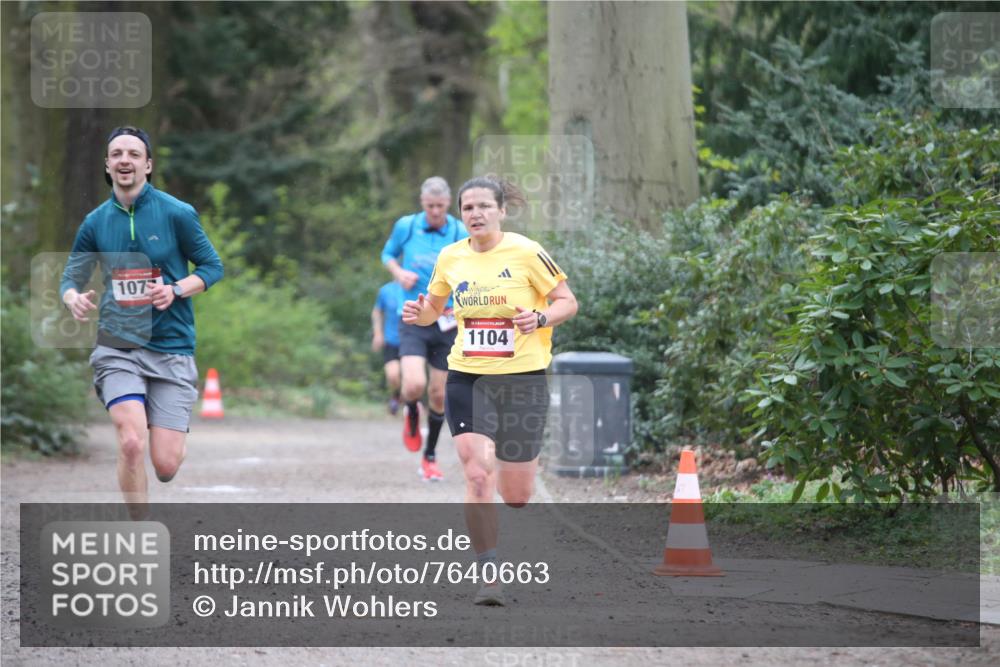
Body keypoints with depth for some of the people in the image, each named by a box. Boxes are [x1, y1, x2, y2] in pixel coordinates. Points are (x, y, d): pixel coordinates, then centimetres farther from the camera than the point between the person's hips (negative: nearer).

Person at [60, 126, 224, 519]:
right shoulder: (95, 223, 5)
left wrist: (176, 290, -15)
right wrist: (73, 298, -12)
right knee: (131, 443, -22)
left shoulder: (177, 214, -3)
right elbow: (70, 278, 13)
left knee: (165, 465, -7)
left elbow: (212, 267, 4)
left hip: (172, 350, -1)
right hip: (118, 350, 1)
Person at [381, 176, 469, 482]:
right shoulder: (405, 226, -1)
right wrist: (399, 273, -5)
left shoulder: (461, 234, -4)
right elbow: (388, 254, 16)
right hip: (413, 321, -1)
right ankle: (411, 415, 17)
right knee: (414, 384, -21)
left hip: (447, 323, 1)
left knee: (438, 394, 6)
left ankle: (430, 457, 25)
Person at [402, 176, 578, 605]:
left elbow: (568, 302, 0)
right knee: (477, 475, -16)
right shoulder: (451, 258, 4)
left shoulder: (526, 253, -7)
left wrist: (541, 318, -20)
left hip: (522, 378, -2)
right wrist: (419, 313, -3)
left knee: (516, 496, 5)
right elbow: (433, 306, 20)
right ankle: (488, 576, -8)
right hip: (467, 379, 2)